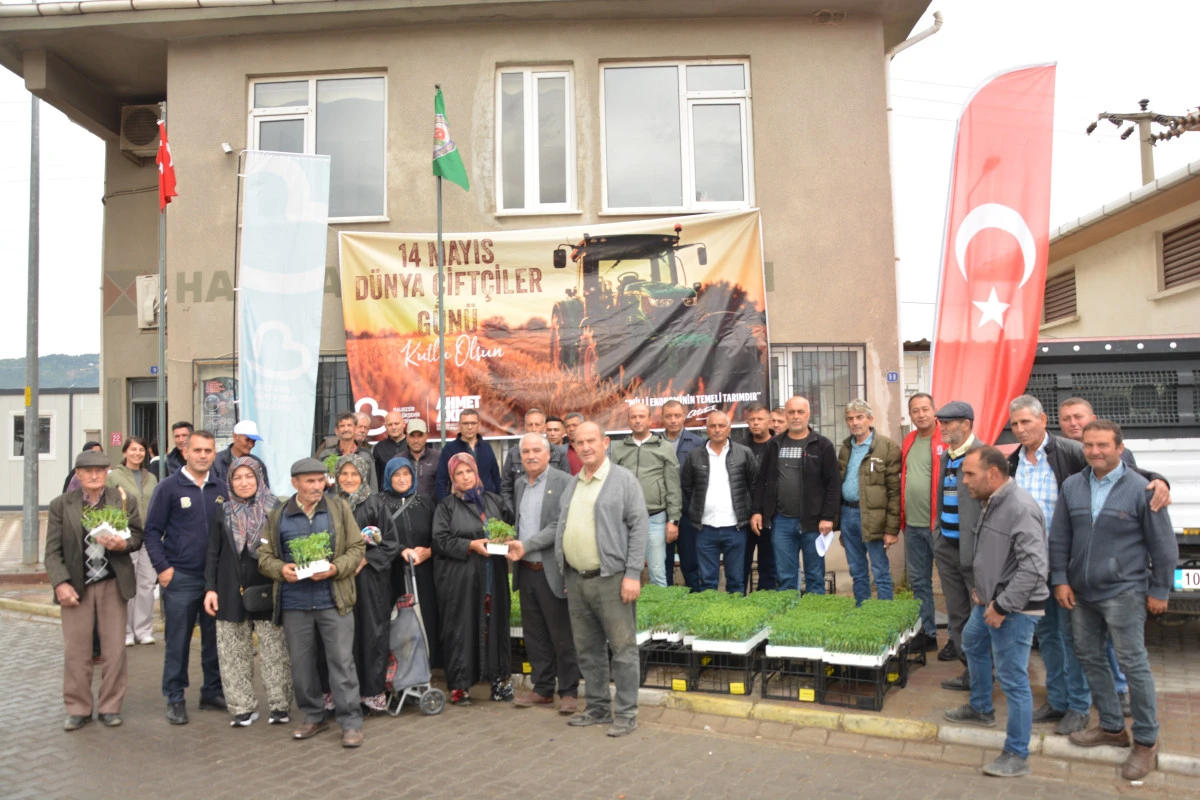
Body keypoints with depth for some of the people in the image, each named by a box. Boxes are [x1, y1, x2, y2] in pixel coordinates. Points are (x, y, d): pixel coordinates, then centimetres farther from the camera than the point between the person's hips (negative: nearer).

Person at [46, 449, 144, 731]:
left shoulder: (125, 500, 0)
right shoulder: (61, 505, 0)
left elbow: (138, 535, 2)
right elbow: (52, 551, -1)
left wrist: (122, 544, -20)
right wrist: (60, 583, -13)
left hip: (113, 584, 0)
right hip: (76, 586, 0)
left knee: (115, 649, 5)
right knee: (75, 650, 4)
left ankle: (110, 707, 17)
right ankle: (78, 709, 18)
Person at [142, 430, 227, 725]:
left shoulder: (221, 489, 8)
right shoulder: (169, 488, -3)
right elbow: (152, 531, -2)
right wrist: (162, 568, -11)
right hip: (180, 578, -4)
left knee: (214, 638, 11)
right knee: (178, 642, 4)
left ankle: (213, 692, 24)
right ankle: (175, 699, 15)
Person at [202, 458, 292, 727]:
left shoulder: (274, 509, 2)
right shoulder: (223, 513, 7)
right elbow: (213, 554, 9)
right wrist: (210, 588, 2)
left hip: (266, 591, -2)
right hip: (231, 592, 2)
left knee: (274, 650, 0)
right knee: (233, 654, 6)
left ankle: (280, 704, 10)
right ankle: (243, 707, 16)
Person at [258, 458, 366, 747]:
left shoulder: (339, 508, 4)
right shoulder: (278, 516, 8)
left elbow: (357, 548, 3)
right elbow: (265, 555, 10)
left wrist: (336, 568, -14)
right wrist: (281, 569, -11)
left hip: (333, 601, -2)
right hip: (294, 603, 2)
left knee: (342, 660, -2)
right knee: (301, 663, 10)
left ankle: (351, 722, 6)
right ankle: (313, 717, 27)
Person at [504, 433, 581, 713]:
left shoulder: (563, 482, -9)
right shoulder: (519, 483, 13)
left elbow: (559, 525, -16)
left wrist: (526, 546, -19)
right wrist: (512, 546, 4)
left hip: (551, 572, -6)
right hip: (525, 572, 6)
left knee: (562, 635, 2)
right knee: (534, 635, 13)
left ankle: (568, 692, 13)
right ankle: (543, 689, 24)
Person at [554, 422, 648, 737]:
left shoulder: (624, 480, -4)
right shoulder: (572, 485, 15)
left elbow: (639, 527, -9)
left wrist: (632, 574, -15)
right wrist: (564, 573, 13)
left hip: (610, 578, -6)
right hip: (576, 579, 6)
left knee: (622, 648, -2)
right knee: (587, 649, 13)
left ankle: (626, 713, 8)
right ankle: (597, 707, 25)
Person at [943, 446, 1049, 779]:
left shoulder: (1021, 508, -25)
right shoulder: (991, 502, 7)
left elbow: (1033, 567, -29)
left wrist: (1002, 607, -24)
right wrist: (981, 588, 15)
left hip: (1014, 610, -11)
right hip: (990, 601, 11)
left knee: (1013, 680, -4)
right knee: (973, 644, 29)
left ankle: (1017, 756, 7)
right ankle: (980, 709, 49)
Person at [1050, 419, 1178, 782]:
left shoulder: (1140, 489, -10)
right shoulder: (1072, 486, 3)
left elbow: (1163, 545, -5)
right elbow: (1059, 538, 8)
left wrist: (1159, 591, -4)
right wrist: (1061, 580, 3)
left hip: (1123, 592, -5)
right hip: (1082, 591, 6)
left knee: (1133, 663, -1)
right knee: (1089, 656, 14)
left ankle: (1146, 741, 13)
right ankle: (1112, 727, 30)